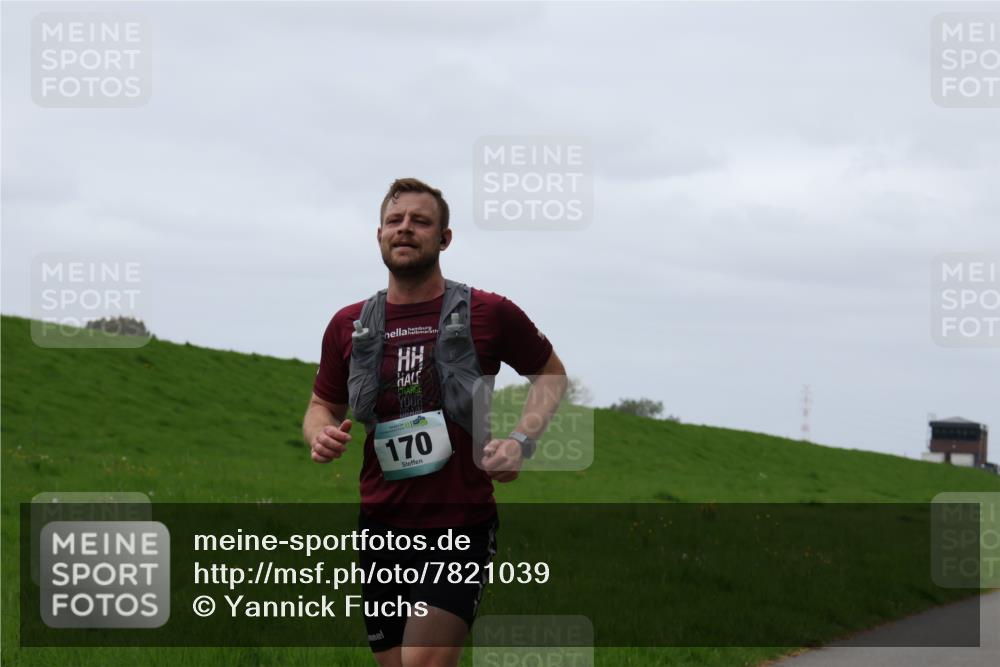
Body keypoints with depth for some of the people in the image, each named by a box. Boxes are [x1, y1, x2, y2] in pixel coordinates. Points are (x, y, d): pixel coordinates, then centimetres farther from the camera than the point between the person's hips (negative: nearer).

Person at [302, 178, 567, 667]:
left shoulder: (488, 314, -2)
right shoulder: (349, 326, 7)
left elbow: (550, 373, 12)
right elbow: (322, 405, 20)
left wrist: (522, 440, -4)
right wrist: (320, 434, -4)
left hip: (461, 526, -4)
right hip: (381, 524, 4)